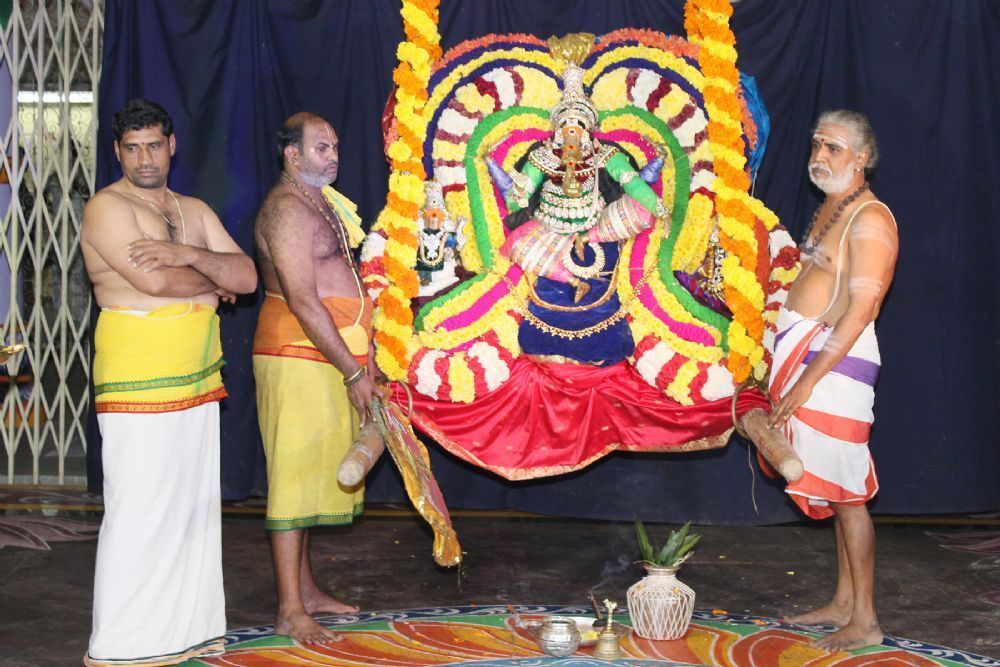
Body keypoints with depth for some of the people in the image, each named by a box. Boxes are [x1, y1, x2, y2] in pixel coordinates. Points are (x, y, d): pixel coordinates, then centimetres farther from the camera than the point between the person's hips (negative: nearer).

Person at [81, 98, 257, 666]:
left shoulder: (195, 211, 17)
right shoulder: (108, 207, -4)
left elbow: (247, 277, 6)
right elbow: (153, 280, -17)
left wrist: (189, 256, -12)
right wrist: (214, 279, 1)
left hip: (199, 381, 7)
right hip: (138, 383, -7)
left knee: (196, 505, 9)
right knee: (140, 510, -7)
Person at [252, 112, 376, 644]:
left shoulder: (321, 202, 17)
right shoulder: (287, 209, -15)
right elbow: (303, 301, -21)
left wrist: (363, 356, 15)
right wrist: (353, 371, -19)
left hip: (329, 358, 10)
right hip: (298, 356, -10)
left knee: (309, 475, 14)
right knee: (294, 475, -7)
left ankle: (305, 588, 24)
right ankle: (290, 612, -5)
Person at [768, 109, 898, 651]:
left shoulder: (869, 219, -13)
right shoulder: (830, 208, 15)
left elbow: (861, 310, -19)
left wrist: (808, 381, -21)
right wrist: (789, 373, 16)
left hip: (835, 361, -9)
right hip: (804, 353, 9)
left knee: (846, 491, -4)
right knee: (834, 489, 14)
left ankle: (865, 621, 3)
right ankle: (843, 603, 22)